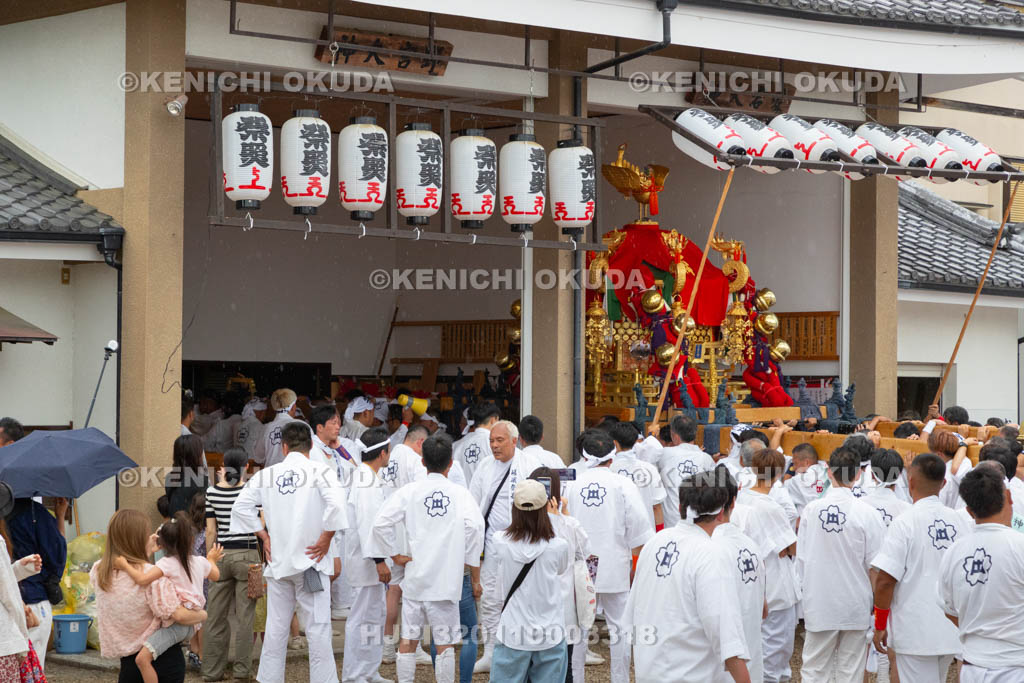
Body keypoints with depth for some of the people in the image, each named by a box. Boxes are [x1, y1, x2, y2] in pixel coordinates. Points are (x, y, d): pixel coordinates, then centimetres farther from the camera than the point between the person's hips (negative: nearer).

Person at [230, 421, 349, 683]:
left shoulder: (267, 474, 3)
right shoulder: (320, 471, -8)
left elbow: (241, 506, 1)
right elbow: (336, 504, -21)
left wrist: (264, 537, 7)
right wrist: (325, 539, -10)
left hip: (278, 560, 4)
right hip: (310, 559, -4)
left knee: (276, 629, 12)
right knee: (318, 627, 0)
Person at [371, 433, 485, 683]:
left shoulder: (409, 491, 0)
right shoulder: (459, 493, -2)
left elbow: (381, 522, -10)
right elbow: (475, 528, -13)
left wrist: (395, 555, 2)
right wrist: (475, 578, -5)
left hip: (415, 577, 1)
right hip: (446, 578, -1)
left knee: (408, 641, 9)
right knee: (445, 644, 4)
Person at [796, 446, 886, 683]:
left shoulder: (811, 510, -6)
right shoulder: (865, 512, -12)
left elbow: (801, 559, 2)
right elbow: (874, 565, -6)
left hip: (818, 603, 1)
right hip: (855, 603, -1)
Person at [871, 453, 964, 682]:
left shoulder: (905, 523, -13)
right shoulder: (955, 520, 4)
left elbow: (885, 580, -16)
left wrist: (880, 625, -5)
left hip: (915, 633, -6)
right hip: (950, 631, 6)